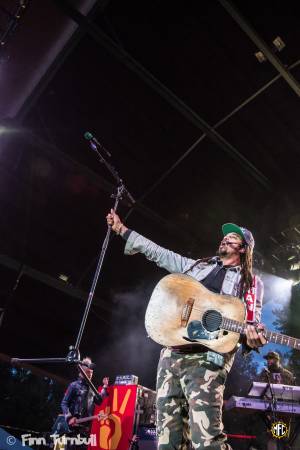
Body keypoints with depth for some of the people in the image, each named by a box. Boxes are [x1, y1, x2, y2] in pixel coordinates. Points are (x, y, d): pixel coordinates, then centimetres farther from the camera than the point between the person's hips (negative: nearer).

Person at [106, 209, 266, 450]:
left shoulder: (251, 283, 14)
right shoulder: (198, 266, 24)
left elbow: (253, 322, 5)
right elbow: (159, 253, 25)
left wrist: (252, 337, -22)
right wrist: (121, 229, 26)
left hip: (208, 358, -4)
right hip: (172, 351, 5)